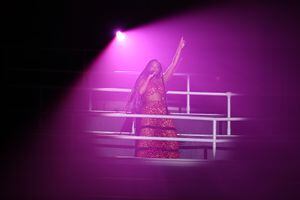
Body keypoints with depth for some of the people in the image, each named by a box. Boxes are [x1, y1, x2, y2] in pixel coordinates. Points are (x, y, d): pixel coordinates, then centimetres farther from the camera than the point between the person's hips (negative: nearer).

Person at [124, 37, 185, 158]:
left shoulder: (162, 80, 19)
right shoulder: (143, 79, 14)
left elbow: (173, 65, 16)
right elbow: (140, 91, -5)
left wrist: (179, 48, 13)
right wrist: (149, 77, 0)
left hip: (162, 112, 3)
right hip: (148, 112, -3)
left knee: (170, 139, -10)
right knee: (147, 140, -15)